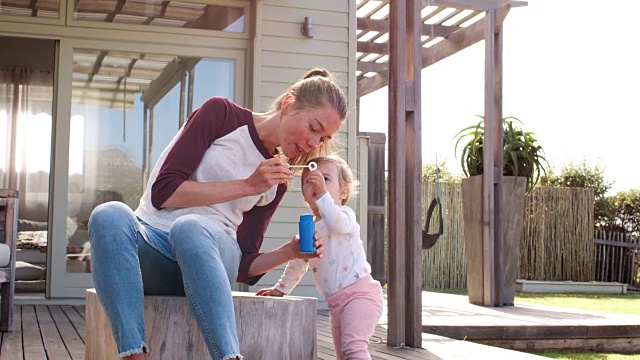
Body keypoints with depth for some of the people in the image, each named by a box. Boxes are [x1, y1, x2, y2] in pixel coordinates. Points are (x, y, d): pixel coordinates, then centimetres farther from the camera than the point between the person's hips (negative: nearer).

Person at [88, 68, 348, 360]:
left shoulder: (276, 182, 14)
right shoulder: (222, 114, 2)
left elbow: (244, 267, 13)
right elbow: (163, 191, -6)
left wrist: (290, 252, -4)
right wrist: (247, 186, -9)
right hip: (153, 249, -1)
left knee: (190, 226, -35)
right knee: (110, 215, -36)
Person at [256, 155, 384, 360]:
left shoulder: (344, 214, -4)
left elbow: (338, 225, -32)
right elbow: (298, 262, 31)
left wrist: (322, 193, -38)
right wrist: (281, 288, 33)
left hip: (359, 293, -8)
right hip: (336, 301, 9)